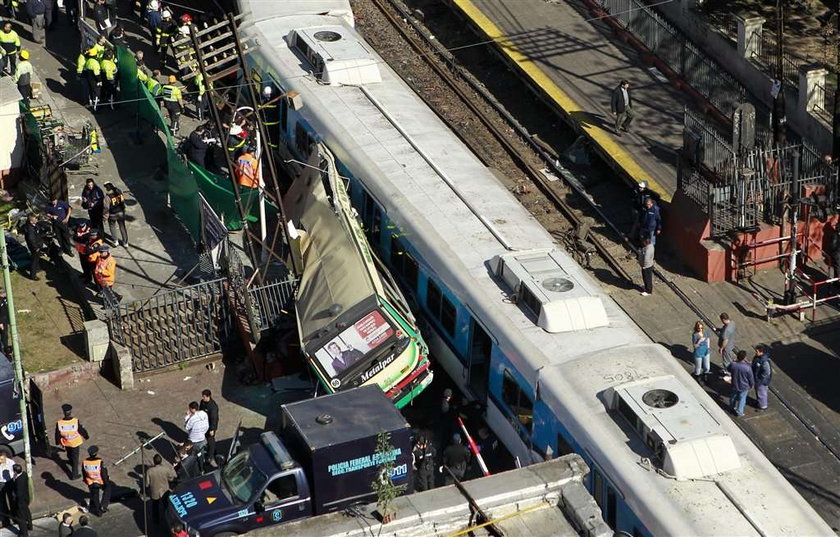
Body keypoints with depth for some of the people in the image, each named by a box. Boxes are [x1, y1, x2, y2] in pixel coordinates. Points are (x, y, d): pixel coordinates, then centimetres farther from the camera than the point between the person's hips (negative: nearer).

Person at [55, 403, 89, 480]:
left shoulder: (59, 423, -27)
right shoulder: (76, 421, -31)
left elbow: (57, 435, -11)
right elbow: (82, 430, -14)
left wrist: (60, 443, 9)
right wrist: (86, 436, 8)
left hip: (66, 443, 2)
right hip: (75, 443, -2)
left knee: (69, 454, 31)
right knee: (75, 458, 14)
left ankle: (72, 463, 60)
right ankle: (74, 474, 21)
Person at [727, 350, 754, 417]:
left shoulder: (733, 365, -22)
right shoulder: (747, 367, -30)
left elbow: (728, 369, 3)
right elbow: (751, 377, -15)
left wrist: (734, 361, 5)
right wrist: (752, 384, 4)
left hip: (735, 385, 3)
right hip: (744, 387, -3)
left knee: (734, 396, 28)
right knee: (742, 399, 18)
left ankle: (732, 407, 52)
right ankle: (739, 412, 31)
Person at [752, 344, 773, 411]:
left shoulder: (765, 361, -34)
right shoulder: (757, 357, -6)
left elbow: (767, 372, -28)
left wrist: (760, 378, -18)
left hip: (762, 381, -9)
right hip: (757, 379, 9)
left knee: (761, 393, 11)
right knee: (757, 391, 27)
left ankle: (763, 406, 31)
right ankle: (759, 402, 49)